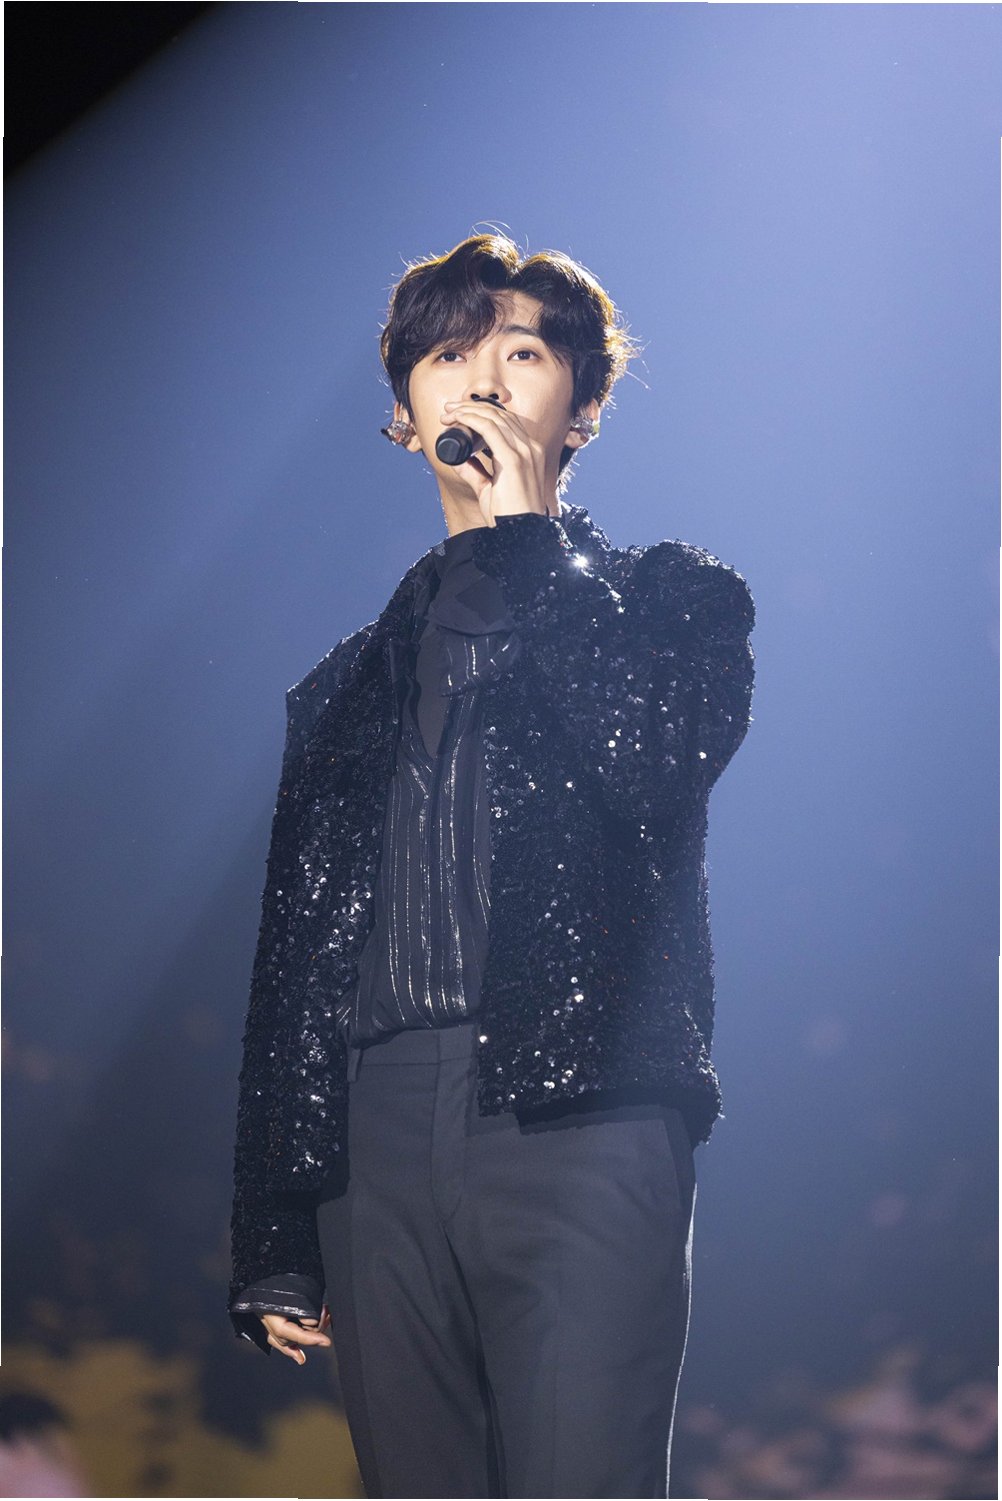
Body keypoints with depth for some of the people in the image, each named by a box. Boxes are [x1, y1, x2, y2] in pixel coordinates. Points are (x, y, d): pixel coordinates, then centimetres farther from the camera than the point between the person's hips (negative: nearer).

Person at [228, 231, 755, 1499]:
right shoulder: (352, 680, 23)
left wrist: (524, 537, 1)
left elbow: (661, 757, -11)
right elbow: (287, 970, 19)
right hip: (379, 1144, 4)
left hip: (580, 1123, -4)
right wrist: (271, 1246, 12)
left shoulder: (671, 599, 14)